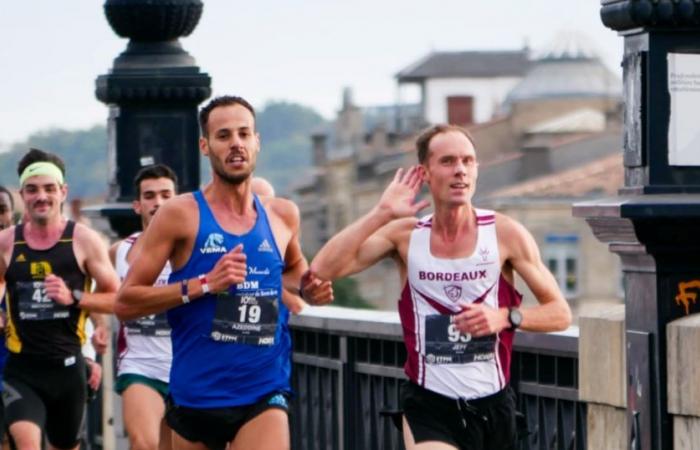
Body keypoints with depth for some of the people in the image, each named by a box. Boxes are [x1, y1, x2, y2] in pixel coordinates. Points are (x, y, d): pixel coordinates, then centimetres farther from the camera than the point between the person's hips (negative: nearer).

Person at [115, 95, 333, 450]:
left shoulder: (283, 215, 7)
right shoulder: (181, 215, -4)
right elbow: (125, 302, -8)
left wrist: (305, 288, 8)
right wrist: (204, 285, -18)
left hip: (264, 394, 1)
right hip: (196, 392, -1)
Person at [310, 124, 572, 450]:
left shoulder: (504, 233, -4)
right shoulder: (405, 235, -2)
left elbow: (560, 313, 0)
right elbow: (323, 269, -14)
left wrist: (506, 316, -18)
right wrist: (382, 213, -16)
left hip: (492, 406, 2)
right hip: (429, 404, -2)